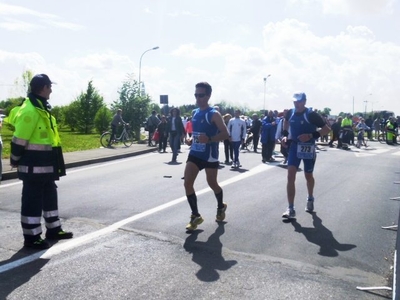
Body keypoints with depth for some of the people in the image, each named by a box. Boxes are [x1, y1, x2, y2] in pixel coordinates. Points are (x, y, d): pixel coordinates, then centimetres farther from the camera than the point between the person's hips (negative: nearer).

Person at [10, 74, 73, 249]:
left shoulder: (42, 108, 12)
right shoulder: (29, 111, -21)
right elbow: (19, 140, -19)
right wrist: (15, 161, -9)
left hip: (46, 164, 10)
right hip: (34, 166, -10)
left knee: (50, 196, 18)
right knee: (32, 201, 0)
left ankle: (53, 229, 31)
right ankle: (31, 237, 11)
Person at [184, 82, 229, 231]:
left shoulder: (214, 114, -13)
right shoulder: (194, 113, 9)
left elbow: (225, 134, -18)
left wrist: (209, 139, -31)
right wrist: (192, 139, 6)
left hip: (209, 155, -6)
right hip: (194, 154, 6)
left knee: (212, 184, 10)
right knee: (187, 184, -7)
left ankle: (221, 207, 40)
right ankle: (196, 216, 4)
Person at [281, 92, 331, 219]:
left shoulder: (311, 115, -16)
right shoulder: (290, 113, -2)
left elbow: (327, 129, -13)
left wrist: (311, 135, -25)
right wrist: (285, 135, 8)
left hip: (308, 149, -3)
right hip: (294, 147, 3)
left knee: (308, 176, 15)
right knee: (290, 176, -10)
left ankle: (310, 199, 44)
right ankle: (291, 209, -7)